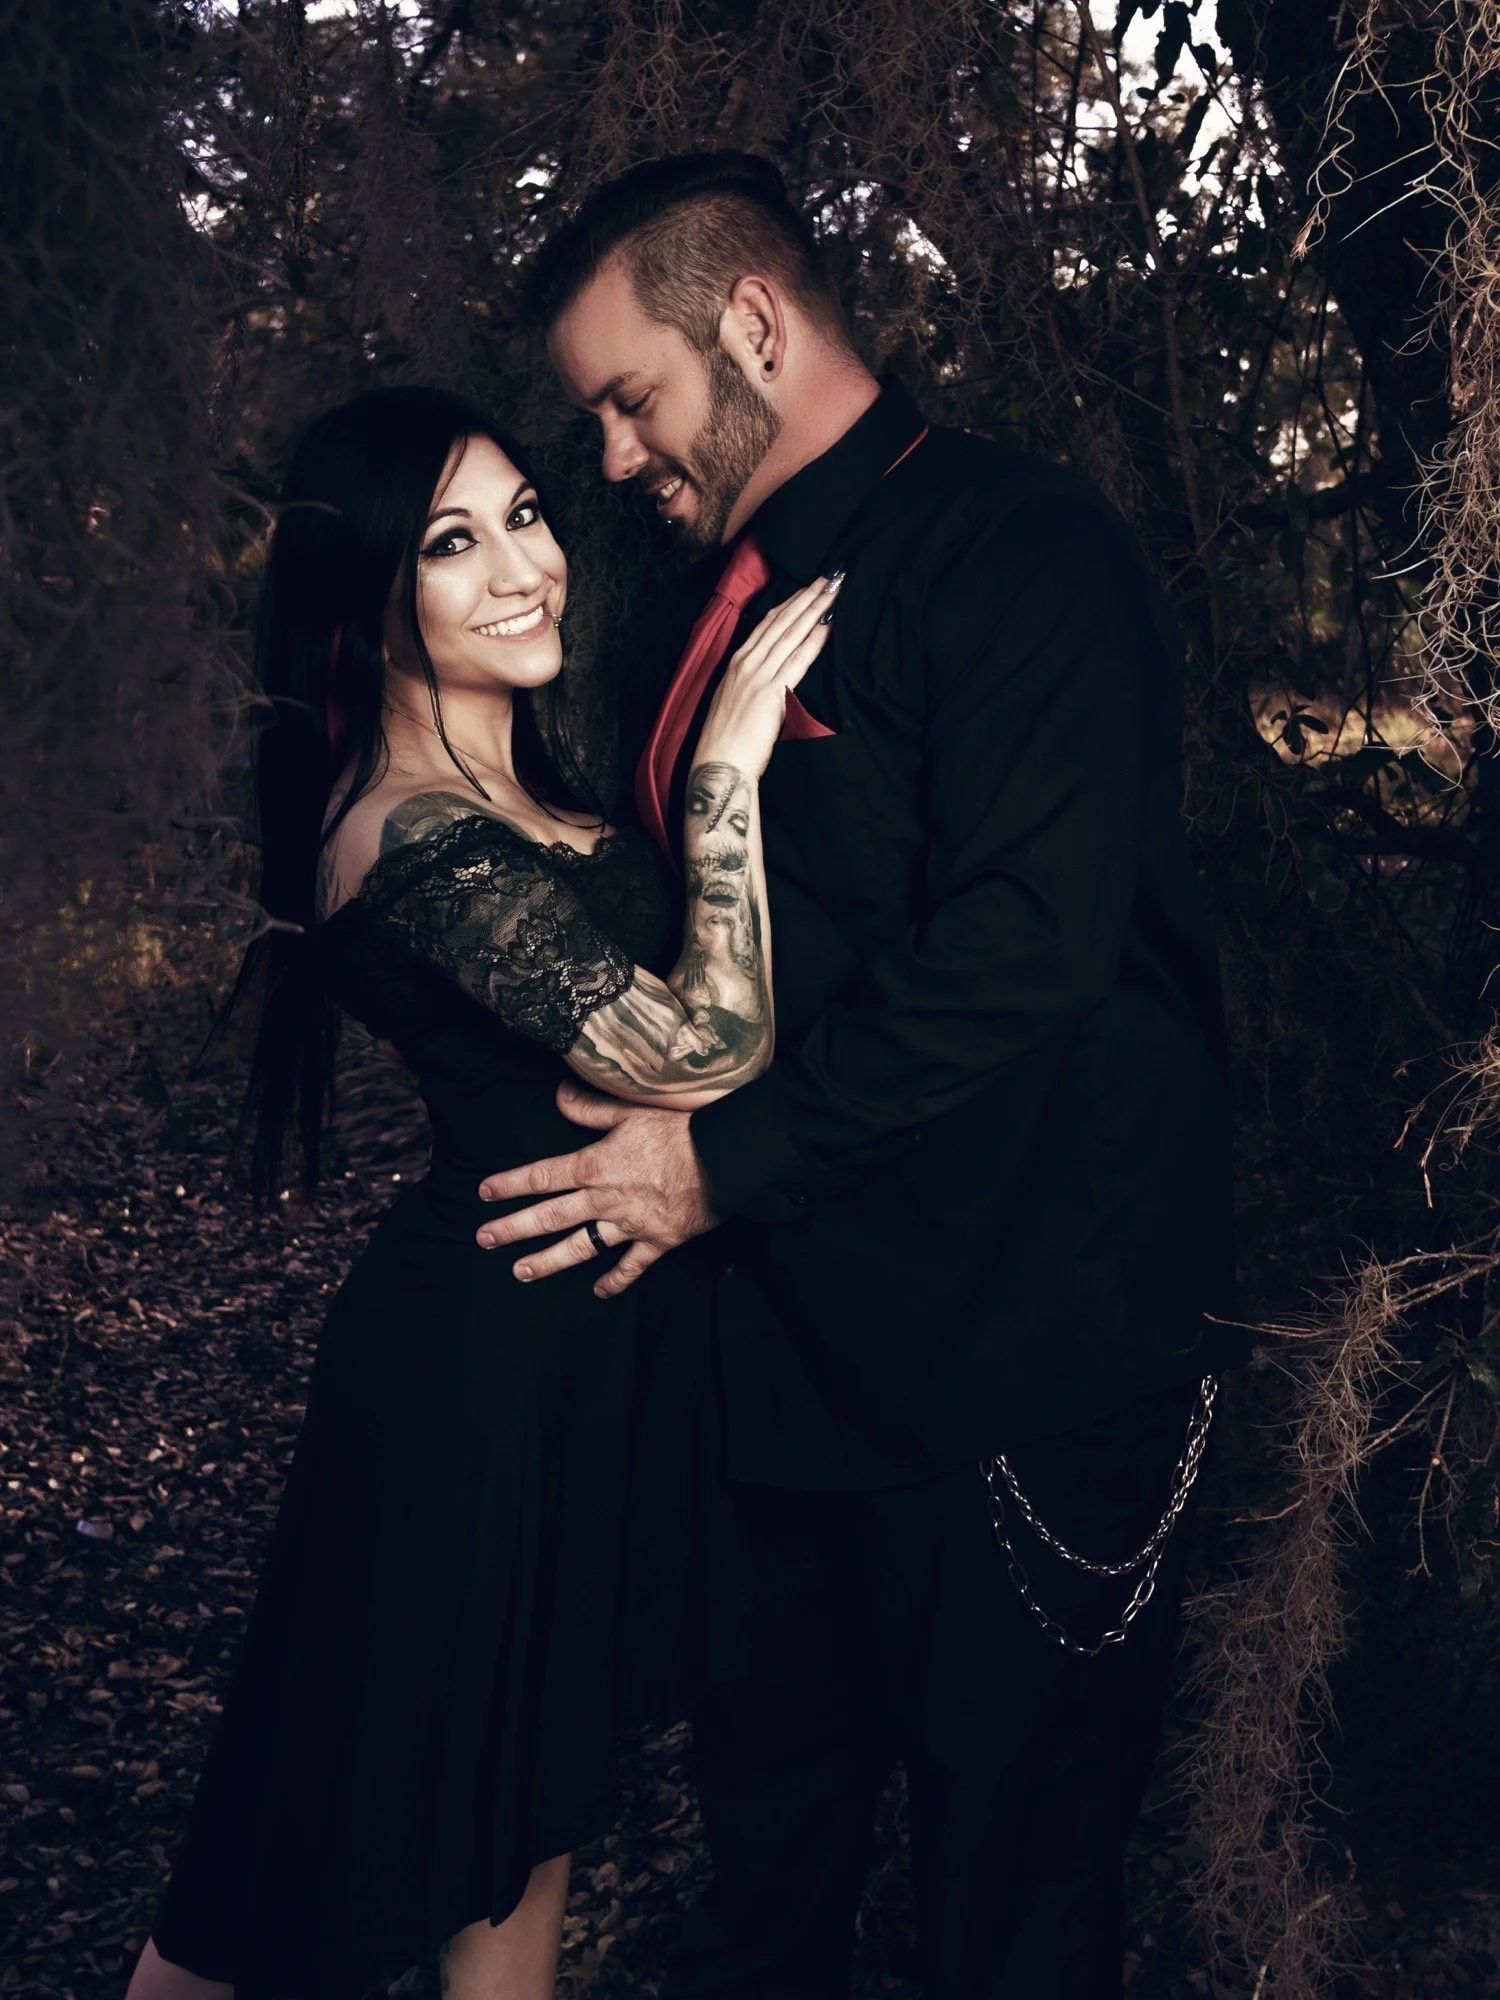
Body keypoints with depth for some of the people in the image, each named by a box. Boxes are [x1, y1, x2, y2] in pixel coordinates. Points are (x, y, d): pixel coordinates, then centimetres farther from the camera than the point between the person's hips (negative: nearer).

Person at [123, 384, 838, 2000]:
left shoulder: (514, 777, 6)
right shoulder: (420, 840, -24)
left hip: (584, 1334, 9)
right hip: (498, 1361, -9)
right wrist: (725, 762, -25)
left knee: (536, 1782, 23)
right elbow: (700, 1050, -28)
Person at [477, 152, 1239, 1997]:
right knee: (770, 1800, 21)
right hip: (779, 1342, 8)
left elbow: (1023, 947, -24)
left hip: (1021, 1360, -7)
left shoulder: (1019, 552, -14)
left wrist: (727, 1154, -20)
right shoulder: (706, 609, 14)